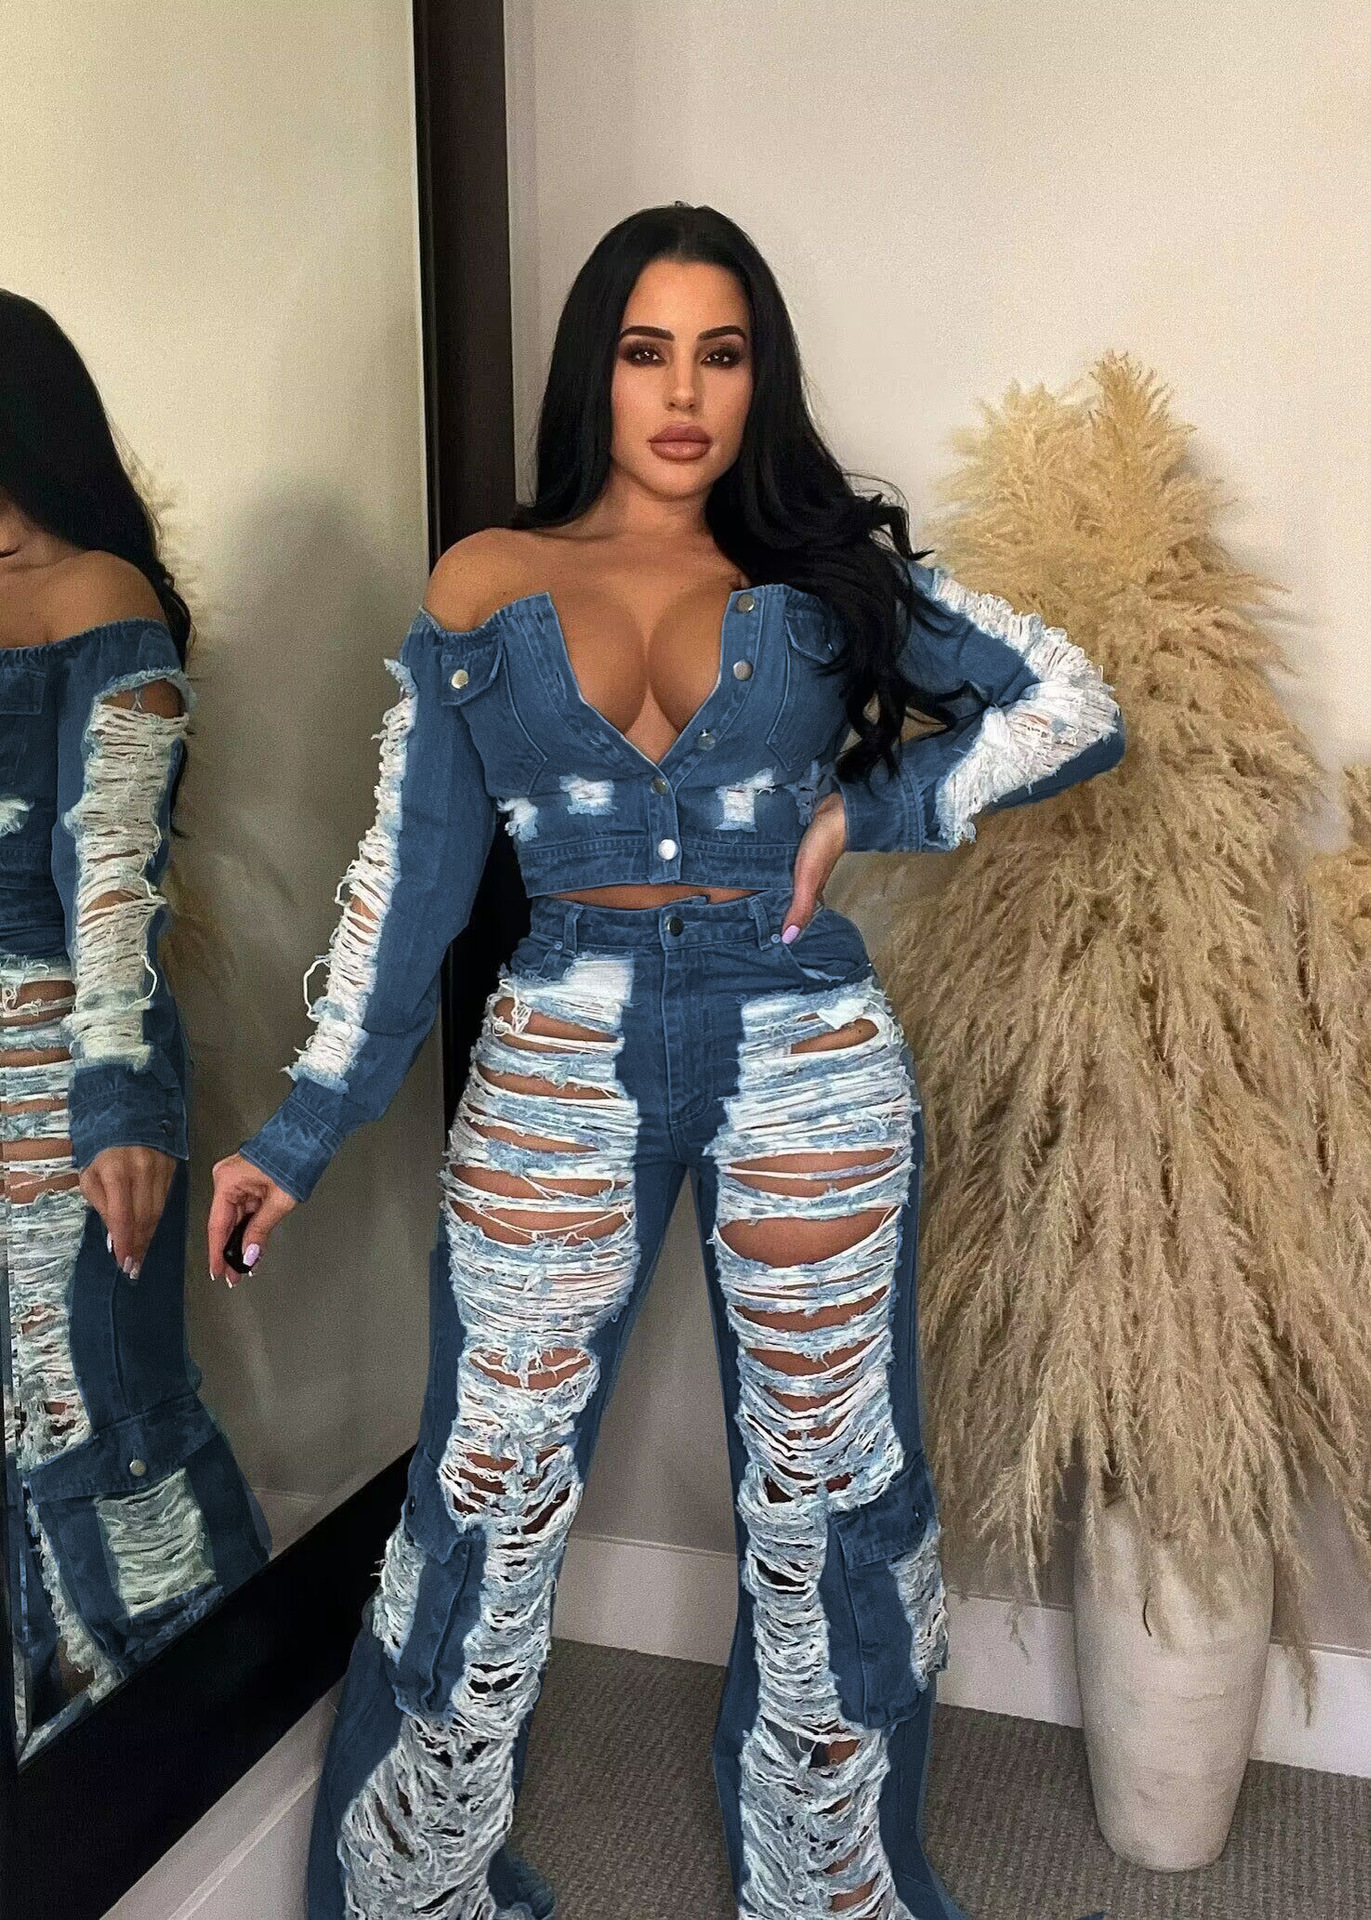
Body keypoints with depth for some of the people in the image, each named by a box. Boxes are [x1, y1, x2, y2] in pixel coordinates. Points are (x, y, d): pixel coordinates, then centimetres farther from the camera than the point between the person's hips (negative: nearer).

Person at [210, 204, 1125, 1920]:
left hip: (807, 1070, 1)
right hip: (555, 1075, 0)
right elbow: (410, 869, 5)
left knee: (826, 1498, 11)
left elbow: (1074, 710, 4)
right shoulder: (484, 586, 6)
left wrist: (863, 812, -5)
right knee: (488, 1502, 6)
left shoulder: (828, 572, 6)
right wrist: (304, 1128, 3)